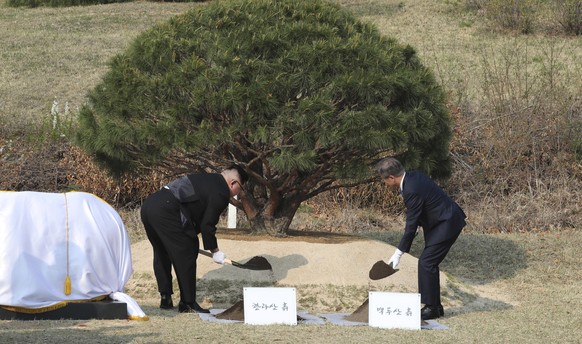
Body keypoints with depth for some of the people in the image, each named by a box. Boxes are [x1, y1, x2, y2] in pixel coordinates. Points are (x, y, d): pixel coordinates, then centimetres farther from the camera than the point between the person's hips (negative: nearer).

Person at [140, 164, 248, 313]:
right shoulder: (221, 193, -2)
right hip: (166, 211, -10)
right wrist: (215, 250, 10)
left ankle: (165, 298, 29)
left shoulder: (207, 179, 26)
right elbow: (207, 224, -1)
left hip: (148, 205, 10)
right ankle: (188, 303, 4)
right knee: (185, 255, 0)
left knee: (162, 254, 22)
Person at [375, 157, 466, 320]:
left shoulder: (412, 190, -27)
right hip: (443, 221, 10)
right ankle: (435, 306, 19)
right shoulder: (413, 176, 2)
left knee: (426, 263, -11)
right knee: (428, 263, 13)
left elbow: (411, 224, -22)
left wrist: (398, 253, -15)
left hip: (447, 224, -10)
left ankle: (431, 308, -5)